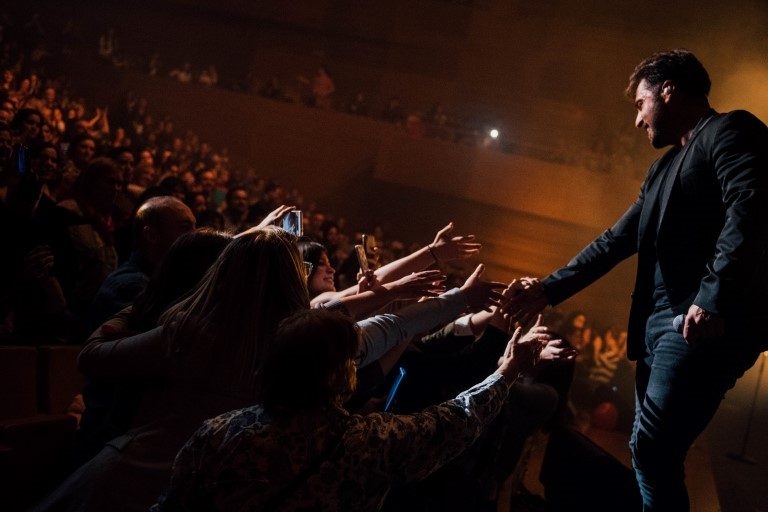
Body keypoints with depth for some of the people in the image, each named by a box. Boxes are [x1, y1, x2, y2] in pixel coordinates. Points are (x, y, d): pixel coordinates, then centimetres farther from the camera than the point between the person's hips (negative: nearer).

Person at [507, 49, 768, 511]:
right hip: (659, 322, 10)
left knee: (653, 451, -14)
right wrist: (550, 290, 22)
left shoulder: (730, 130, -3)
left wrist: (713, 299, -28)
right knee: (650, 453, 11)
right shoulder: (666, 166, 25)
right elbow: (618, 240, 25)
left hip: (707, 324, -10)